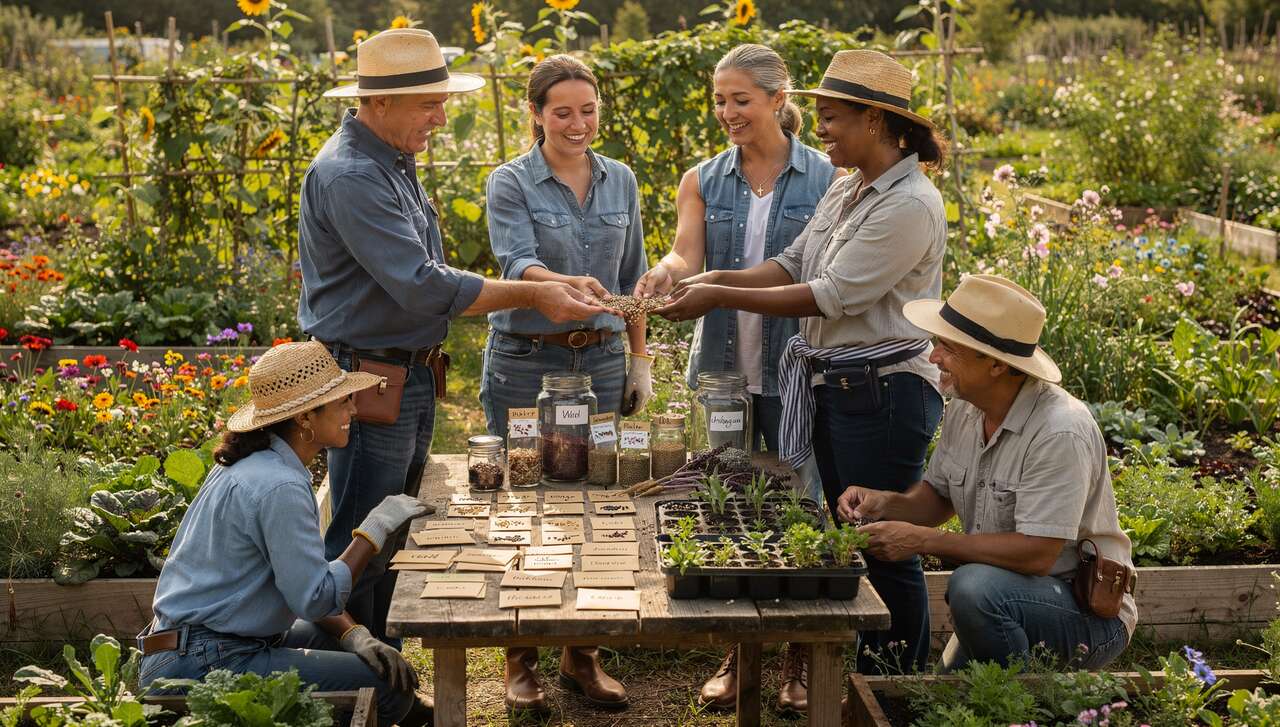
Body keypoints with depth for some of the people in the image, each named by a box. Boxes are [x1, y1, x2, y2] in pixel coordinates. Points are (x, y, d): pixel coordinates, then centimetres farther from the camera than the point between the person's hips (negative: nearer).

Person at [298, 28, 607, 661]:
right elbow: (422, 288, -26)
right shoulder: (348, 175, -21)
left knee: (389, 540, 17)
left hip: (413, 377, 10)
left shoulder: (395, 163, 12)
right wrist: (531, 295, -23)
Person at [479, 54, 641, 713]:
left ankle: (583, 656, 20)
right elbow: (517, 263, -20)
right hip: (526, 362, -3)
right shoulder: (511, 183, -4)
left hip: (601, 361, 4)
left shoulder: (620, 181, 9)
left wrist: (640, 361, 11)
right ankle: (521, 661, 13)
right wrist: (567, 284, -40)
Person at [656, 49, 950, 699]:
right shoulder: (845, 191, 11)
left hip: (885, 390, -9)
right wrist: (720, 279, -7)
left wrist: (721, 298, -17)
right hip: (832, 385, 9)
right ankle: (853, 676, 28)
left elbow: (832, 296, -20)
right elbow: (794, 266, 11)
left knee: (886, 549, 1)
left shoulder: (910, 205, -18)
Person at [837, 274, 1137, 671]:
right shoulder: (965, 408, 0)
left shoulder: (1061, 432, -26)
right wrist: (885, 502, -8)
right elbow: (938, 496, 14)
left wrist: (921, 540, -25)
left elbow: (1035, 554, -29)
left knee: (974, 587, -33)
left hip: (1091, 615, -8)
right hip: (1011, 601, 8)